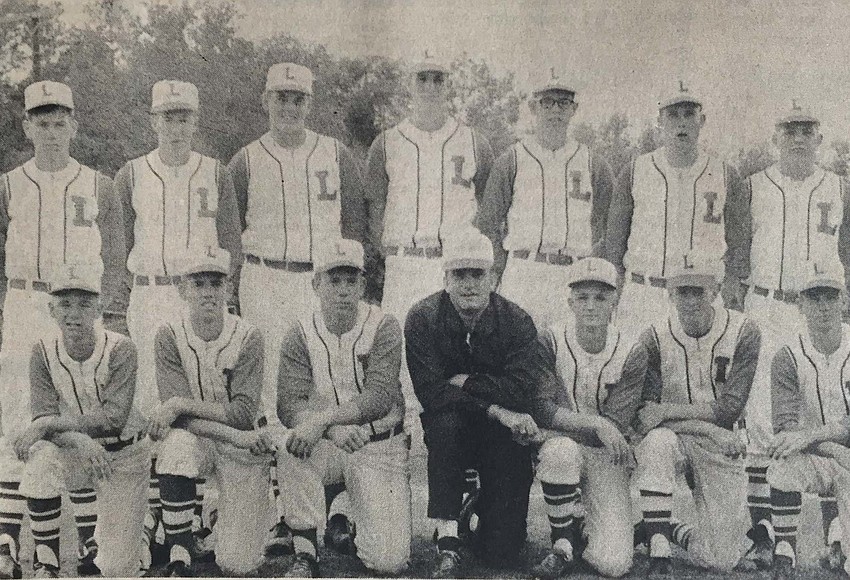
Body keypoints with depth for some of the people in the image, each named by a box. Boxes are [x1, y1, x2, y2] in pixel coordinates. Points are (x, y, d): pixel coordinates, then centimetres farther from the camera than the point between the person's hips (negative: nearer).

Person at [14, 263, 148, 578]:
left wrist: (50, 425, -37)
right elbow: (44, 415, -16)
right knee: (41, 461, -35)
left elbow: (113, 417, -27)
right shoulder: (44, 351, -10)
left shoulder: (120, 348, -19)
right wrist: (81, 441, -37)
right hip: (73, 450, 2)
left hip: (124, 455, -2)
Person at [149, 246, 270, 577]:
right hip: (194, 439, 1)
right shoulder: (170, 336, -7)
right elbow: (179, 418, -15)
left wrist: (182, 405, -25)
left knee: (238, 563, -10)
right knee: (177, 444, -38)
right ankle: (178, 560, -25)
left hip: (239, 445, 0)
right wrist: (235, 436, -26)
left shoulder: (247, 338, -9)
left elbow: (243, 413, -17)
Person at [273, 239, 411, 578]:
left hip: (379, 448, -1)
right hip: (326, 447, 2)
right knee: (291, 450, -35)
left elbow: (380, 398, -21)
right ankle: (304, 551, -17)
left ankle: (348, 528, 19)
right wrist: (332, 428, -32)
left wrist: (322, 418, -35)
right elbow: (289, 406, -13)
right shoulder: (300, 336, -2)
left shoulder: (383, 327, -8)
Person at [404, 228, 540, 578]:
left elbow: (520, 392, -20)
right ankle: (447, 544, -31)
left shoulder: (517, 322, -8)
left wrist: (463, 381, -19)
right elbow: (431, 394, -19)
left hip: (503, 434, 0)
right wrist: (495, 408, -27)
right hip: (451, 432, 1)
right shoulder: (422, 320, -9)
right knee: (444, 420, -38)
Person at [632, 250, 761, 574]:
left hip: (721, 448, 0)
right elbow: (644, 418, -13)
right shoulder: (654, 338, -6)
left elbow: (728, 410, -13)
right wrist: (712, 430, -21)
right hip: (673, 440, 0)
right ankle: (659, 550, -25)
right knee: (658, 441, -38)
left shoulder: (743, 333, -7)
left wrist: (667, 410, -22)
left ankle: (671, 529, 23)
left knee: (720, 560, -10)